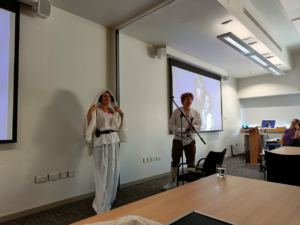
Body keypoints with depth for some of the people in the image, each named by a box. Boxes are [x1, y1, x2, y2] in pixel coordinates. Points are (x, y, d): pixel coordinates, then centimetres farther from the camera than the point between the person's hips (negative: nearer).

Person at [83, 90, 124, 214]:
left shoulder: (112, 111, 13)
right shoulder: (95, 110, -3)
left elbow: (119, 125, 22)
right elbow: (89, 125, -12)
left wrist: (121, 114, 9)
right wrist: (89, 112, -23)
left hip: (113, 140, 6)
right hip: (101, 141, -6)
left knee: (113, 169, 10)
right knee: (102, 171, -3)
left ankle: (109, 198, 31)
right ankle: (102, 205, 10)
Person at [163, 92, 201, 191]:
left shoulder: (196, 113, 3)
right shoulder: (176, 111, -2)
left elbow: (199, 127, 0)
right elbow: (171, 124, -7)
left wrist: (193, 127, -23)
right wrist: (181, 130, -19)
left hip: (190, 140, 2)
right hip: (178, 139, -1)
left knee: (191, 162, 9)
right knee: (175, 161, 6)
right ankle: (171, 182, 20)